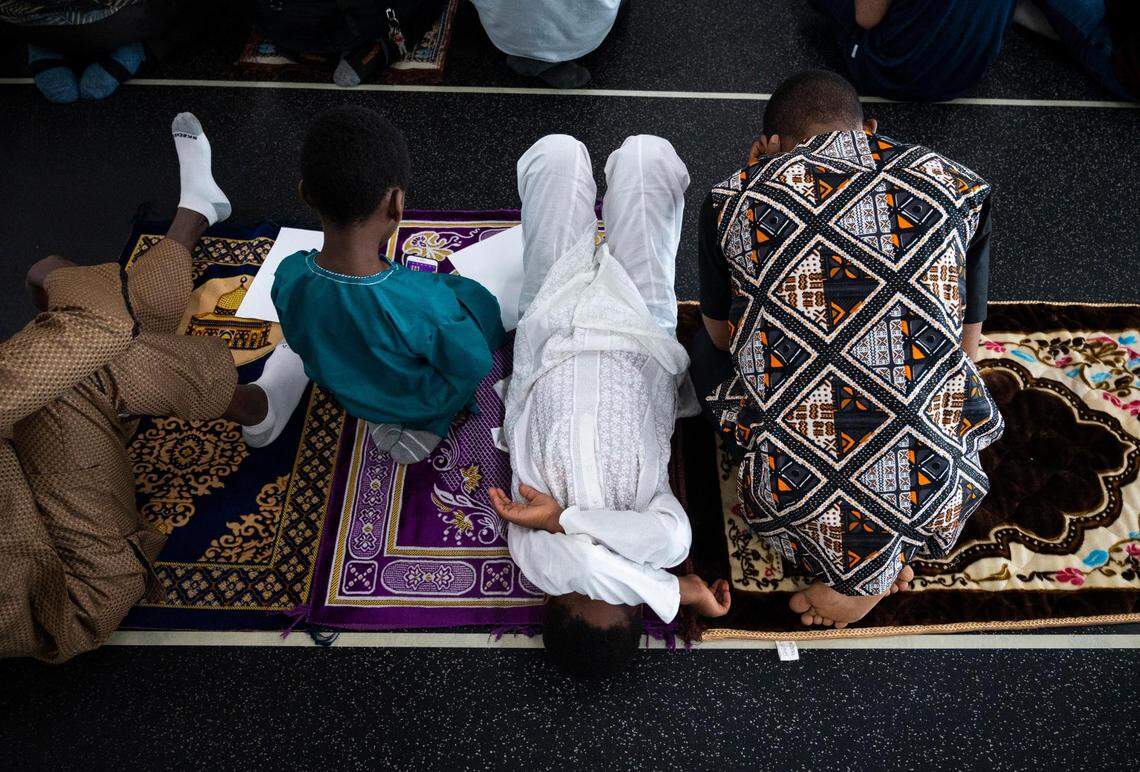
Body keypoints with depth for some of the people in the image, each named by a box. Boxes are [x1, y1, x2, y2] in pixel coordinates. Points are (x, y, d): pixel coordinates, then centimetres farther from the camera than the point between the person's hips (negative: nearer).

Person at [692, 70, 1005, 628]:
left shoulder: (737, 198, 0)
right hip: (937, 502, 4)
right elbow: (965, 349, 15)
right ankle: (890, 554, 16)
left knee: (707, 358, 26)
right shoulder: (960, 188, 5)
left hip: (800, 498, -3)